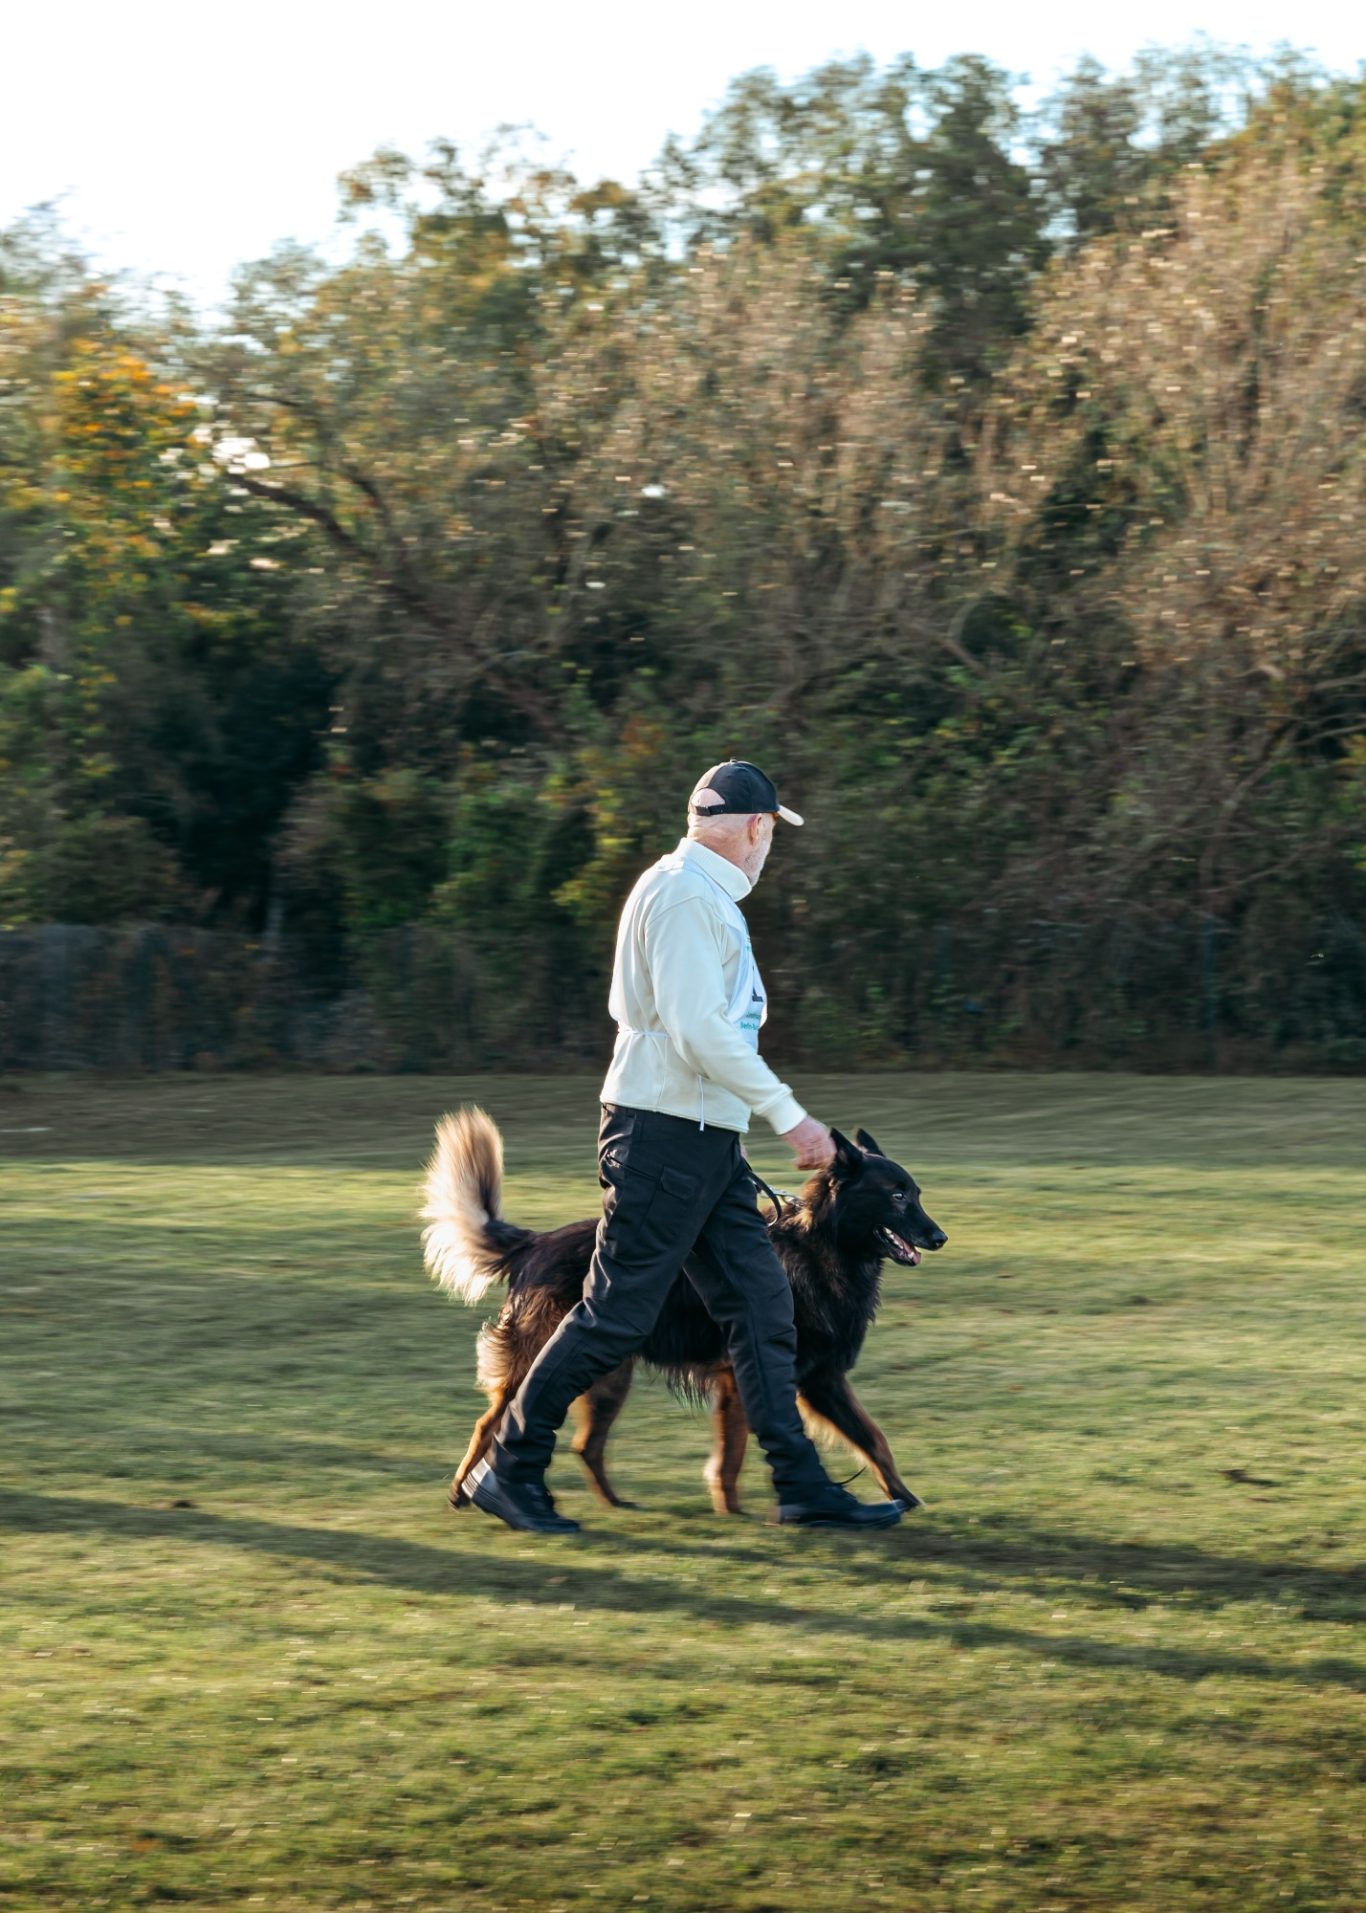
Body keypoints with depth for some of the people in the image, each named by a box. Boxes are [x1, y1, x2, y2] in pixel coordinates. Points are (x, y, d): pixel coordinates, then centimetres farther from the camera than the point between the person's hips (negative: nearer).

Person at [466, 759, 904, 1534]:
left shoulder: (703, 895, 18)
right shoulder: (685, 895, -15)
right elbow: (698, 1031, -23)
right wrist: (790, 1114, -21)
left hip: (706, 1146, 10)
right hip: (663, 1134, -10)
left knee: (762, 1301, 6)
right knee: (618, 1314, -6)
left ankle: (803, 1485, 6)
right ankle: (511, 1468, 4)